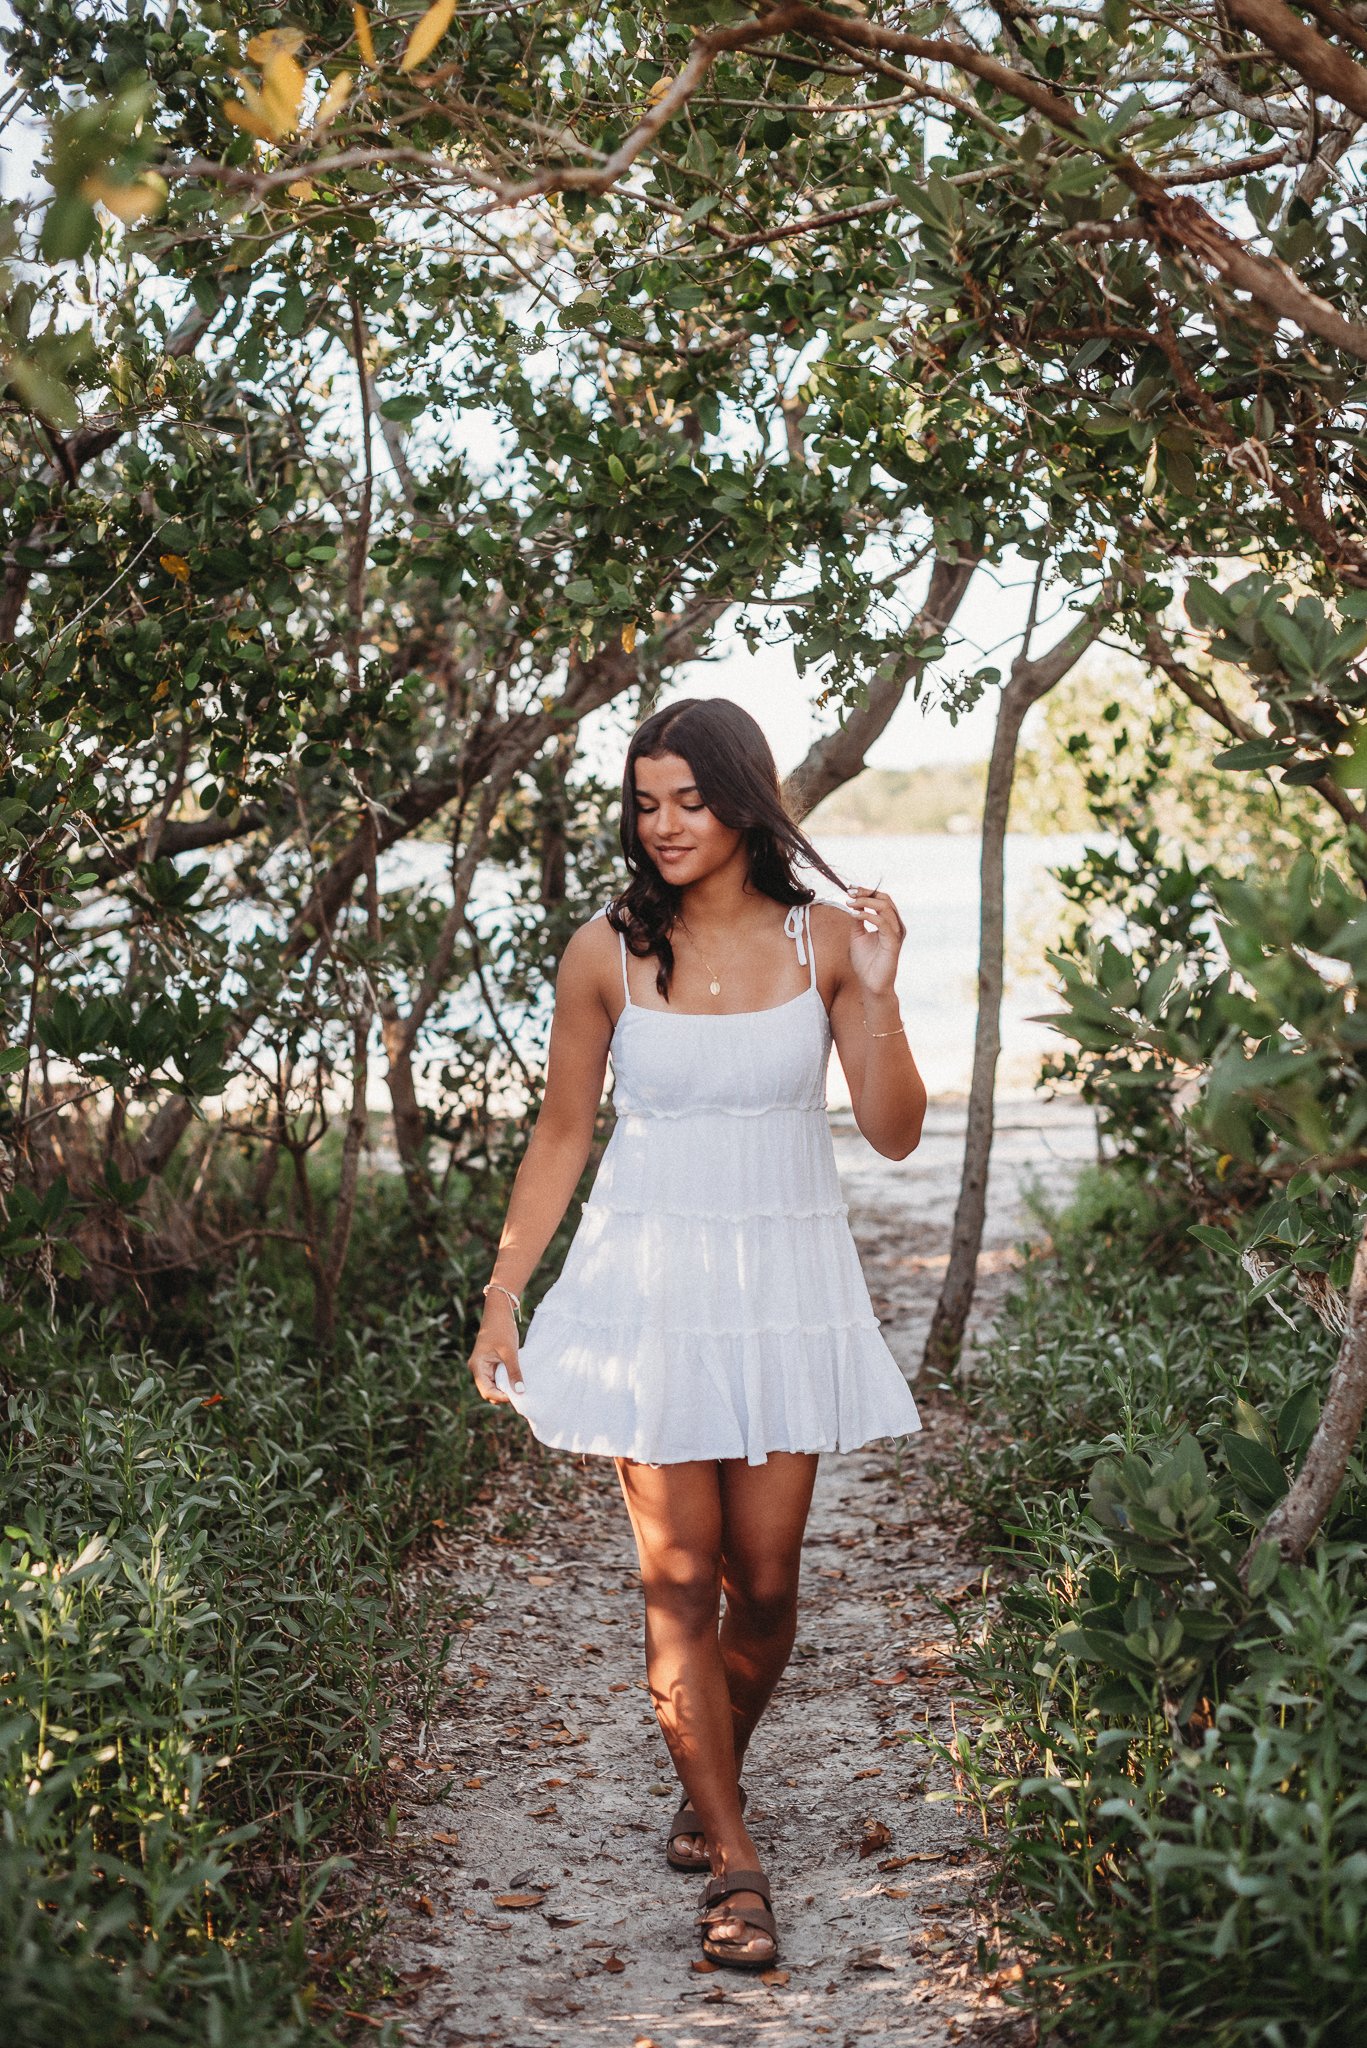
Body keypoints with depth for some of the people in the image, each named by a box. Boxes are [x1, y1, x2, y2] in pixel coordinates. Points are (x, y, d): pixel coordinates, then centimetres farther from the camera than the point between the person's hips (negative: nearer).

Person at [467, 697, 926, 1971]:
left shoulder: (822, 941, -1)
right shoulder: (608, 954, -2)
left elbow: (895, 1134, -2)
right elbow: (561, 1137, 5)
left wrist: (876, 994, -15)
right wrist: (500, 1301, 2)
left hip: (787, 1280, 1)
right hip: (651, 1279, -1)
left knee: (765, 1580, 5)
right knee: (679, 1573, -4)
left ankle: (709, 1781, 33)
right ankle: (734, 1864, 5)